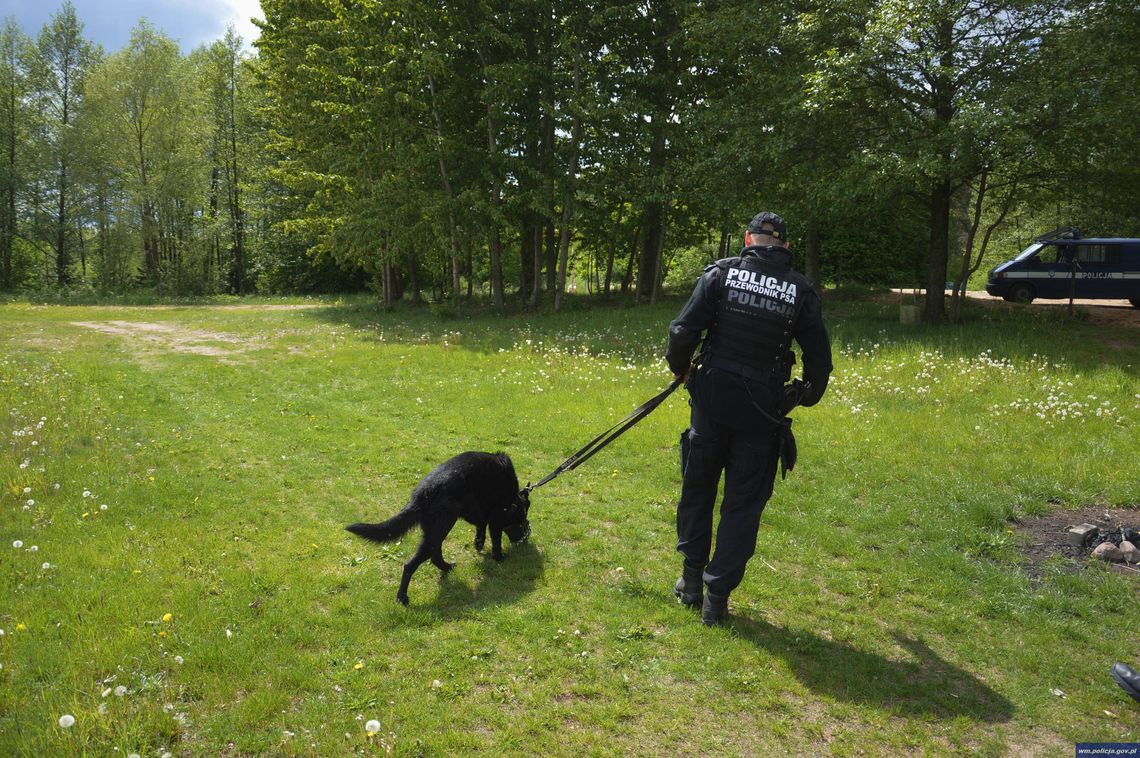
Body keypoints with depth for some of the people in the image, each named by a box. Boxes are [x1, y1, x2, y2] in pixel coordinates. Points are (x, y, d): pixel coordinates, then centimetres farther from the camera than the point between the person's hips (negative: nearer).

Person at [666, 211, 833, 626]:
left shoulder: (721, 273, -3)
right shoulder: (801, 290, 1)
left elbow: (683, 331, -10)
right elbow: (819, 358, 4)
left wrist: (681, 367, 10)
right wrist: (806, 394, 23)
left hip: (711, 404, 0)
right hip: (761, 413, 0)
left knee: (697, 490, 18)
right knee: (743, 505, 10)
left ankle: (691, 580, 28)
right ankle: (717, 598, 14)